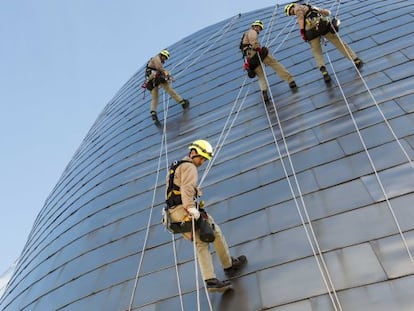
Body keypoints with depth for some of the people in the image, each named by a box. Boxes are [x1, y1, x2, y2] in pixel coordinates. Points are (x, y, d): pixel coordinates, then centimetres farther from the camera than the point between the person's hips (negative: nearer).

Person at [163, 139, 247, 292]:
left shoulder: (175, 167, 26)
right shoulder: (189, 167, -5)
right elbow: (187, 188, -22)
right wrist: (191, 207, -31)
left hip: (173, 213, 9)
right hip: (184, 210, -9)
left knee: (201, 243, 7)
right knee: (216, 233, 7)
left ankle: (210, 280, -1)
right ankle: (229, 265, 19)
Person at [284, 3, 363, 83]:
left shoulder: (297, 8, 17)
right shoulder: (312, 7, 36)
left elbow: (301, 18, -4)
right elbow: (328, 12, 37)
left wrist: (302, 32, -9)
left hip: (311, 29, -5)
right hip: (324, 24, 5)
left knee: (317, 52, 4)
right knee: (339, 43, 12)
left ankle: (323, 70, -16)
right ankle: (356, 60, 8)